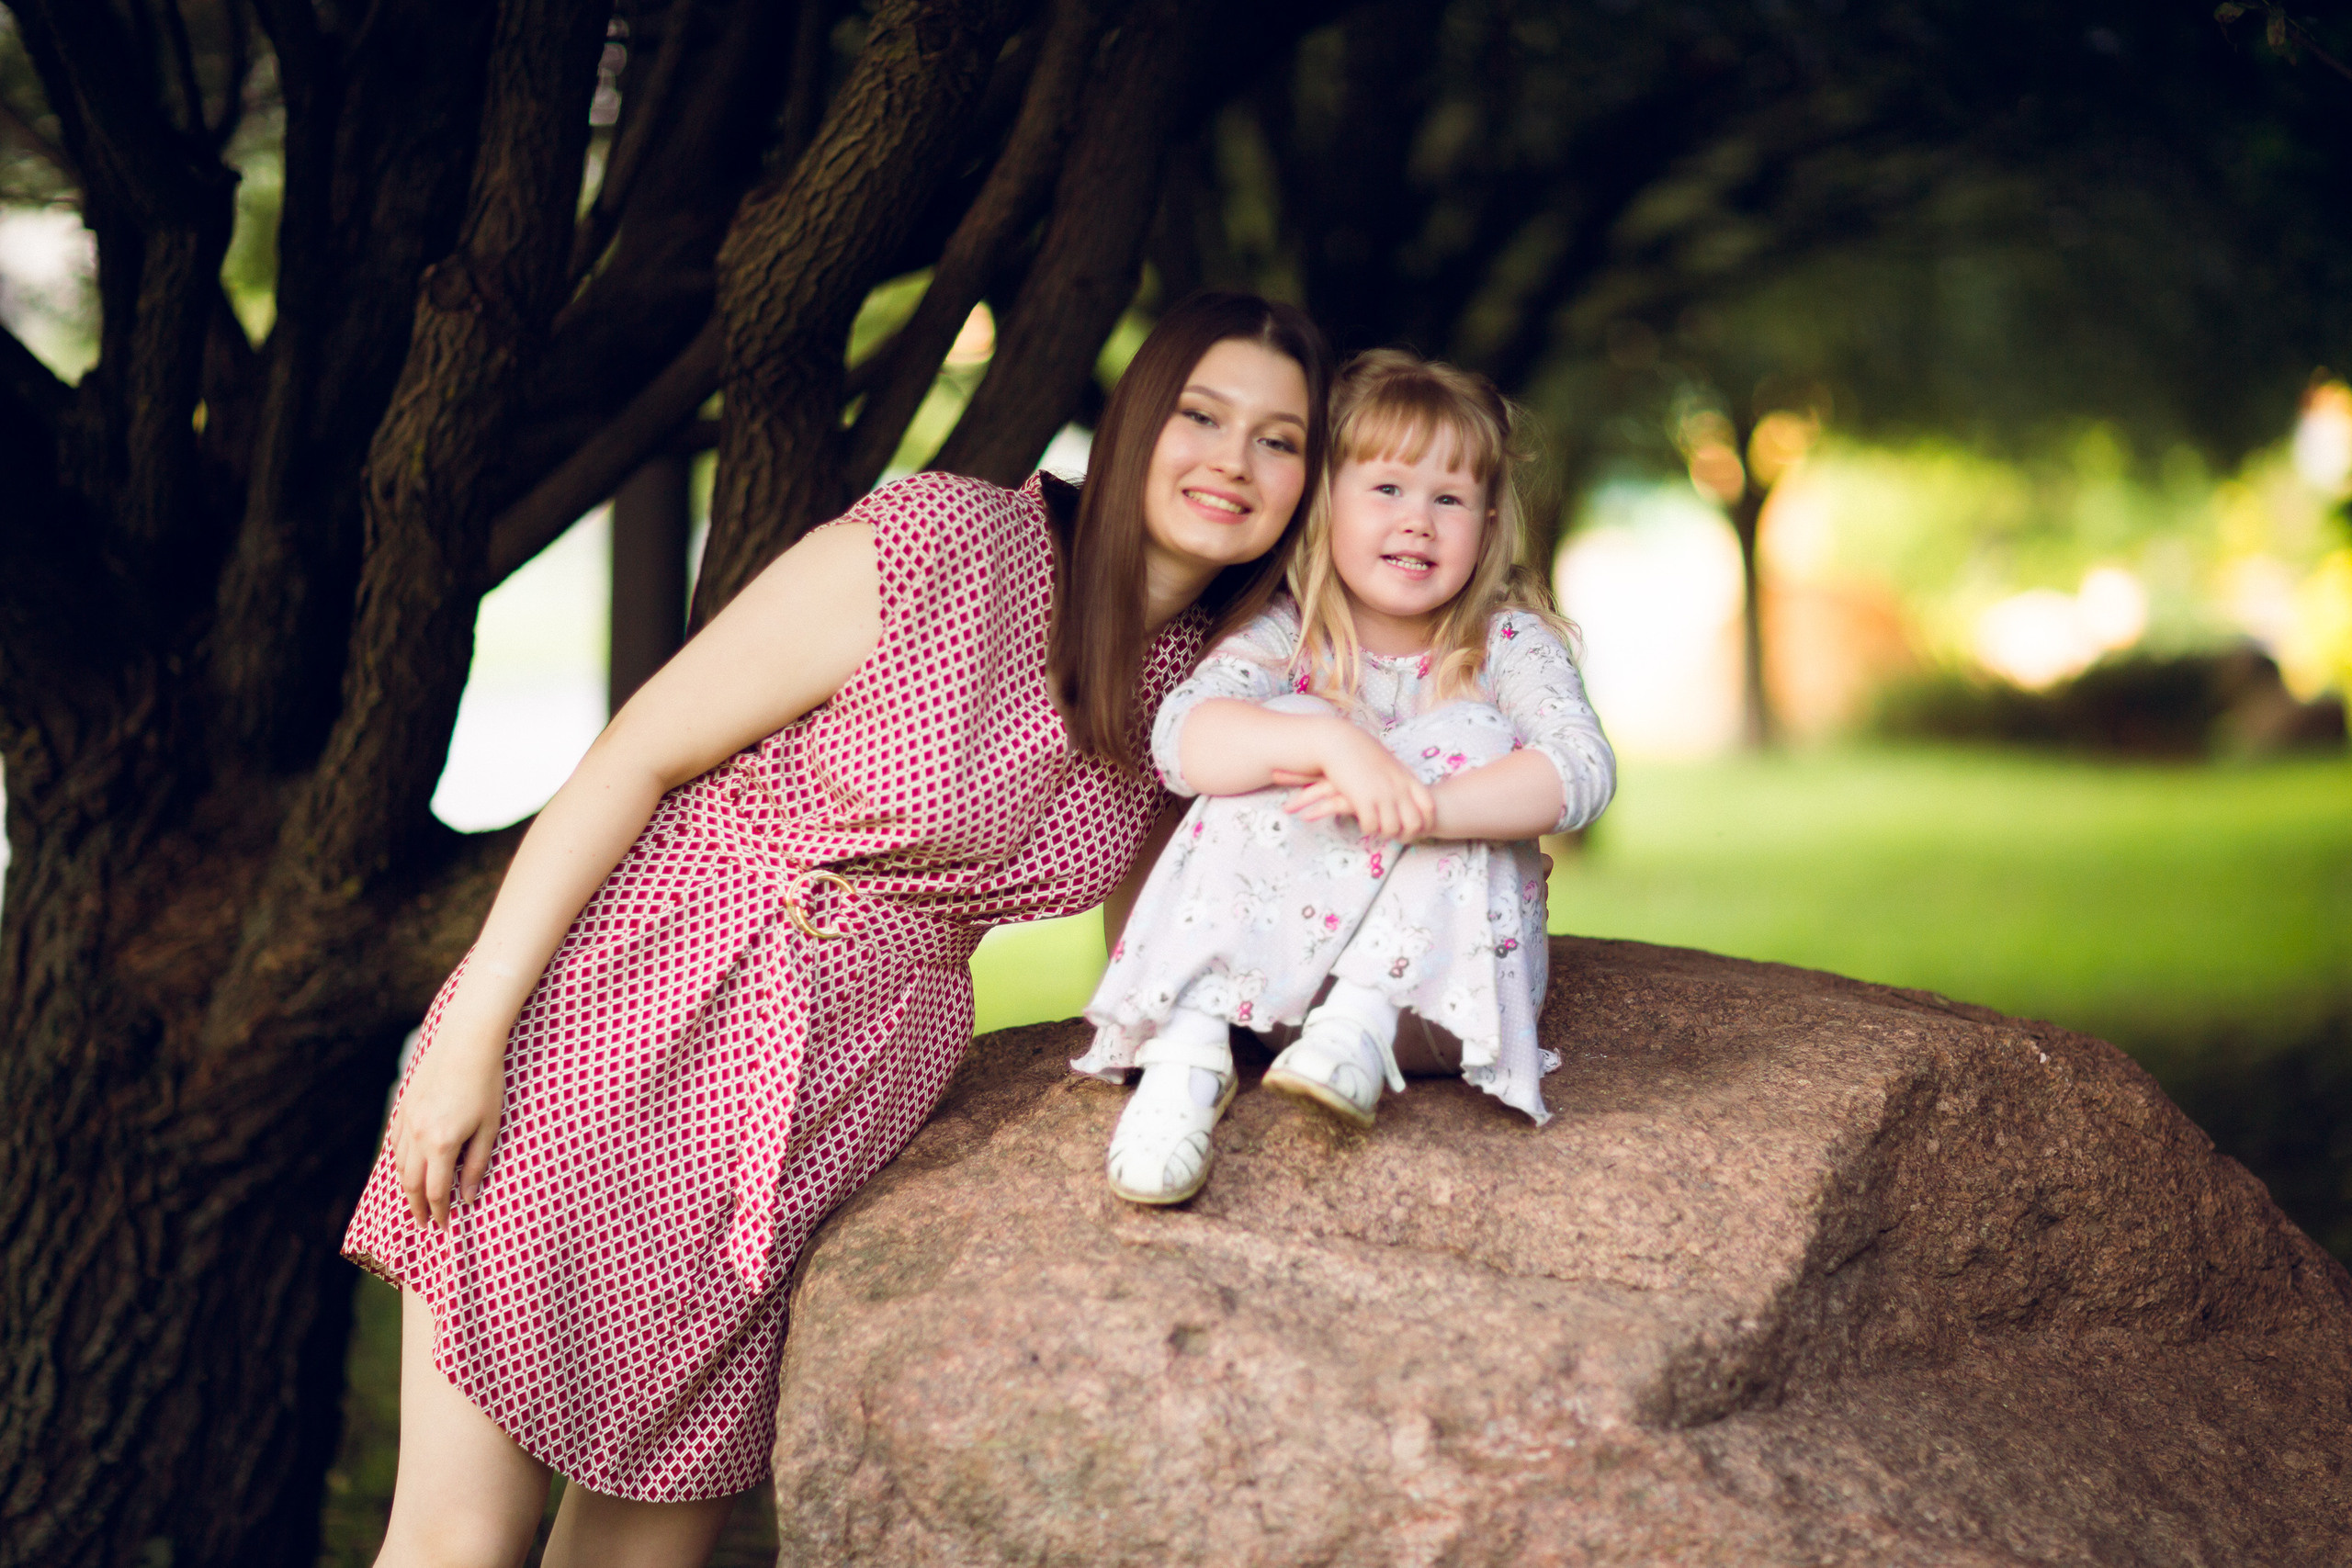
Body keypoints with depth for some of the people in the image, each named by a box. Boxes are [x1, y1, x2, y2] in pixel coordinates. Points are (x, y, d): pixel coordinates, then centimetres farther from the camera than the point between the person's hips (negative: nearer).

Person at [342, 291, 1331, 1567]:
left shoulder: (1201, 683, 5)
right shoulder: (935, 546, -14)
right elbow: (635, 757, -12)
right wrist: (473, 1031, -15)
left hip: (835, 1119, 5)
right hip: (620, 1034, -5)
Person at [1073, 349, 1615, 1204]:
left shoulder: (1510, 645, -4)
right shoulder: (1284, 636, -3)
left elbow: (1582, 766, -24)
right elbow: (1180, 737, -22)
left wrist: (1426, 805, -40)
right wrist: (1331, 741, -40)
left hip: (1439, 960, 0)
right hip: (1278, 949, 0)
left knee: (1469, 736, -21)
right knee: (1269, 760, -23)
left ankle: (1363, 1020, -31)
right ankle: (1190, 1041, -32)